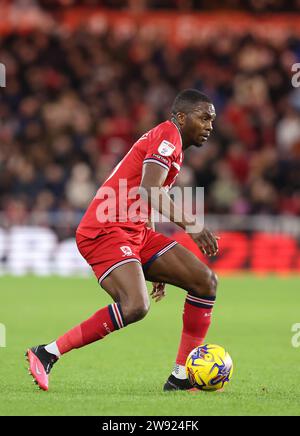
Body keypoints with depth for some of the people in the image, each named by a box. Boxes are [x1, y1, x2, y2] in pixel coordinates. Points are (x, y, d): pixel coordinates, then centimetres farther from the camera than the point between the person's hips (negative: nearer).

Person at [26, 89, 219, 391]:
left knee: (206, 282, 3)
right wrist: (190, 225, -22)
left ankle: (180, 377, 3)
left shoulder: (169, 145, 25)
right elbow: (149, 191, -21)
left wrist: (156, 270, 29)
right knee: (135, 306, -29)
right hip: (106, 231, -10)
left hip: (134, 232, 10)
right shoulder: (167, 135, -5)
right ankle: (47, 354, -17)